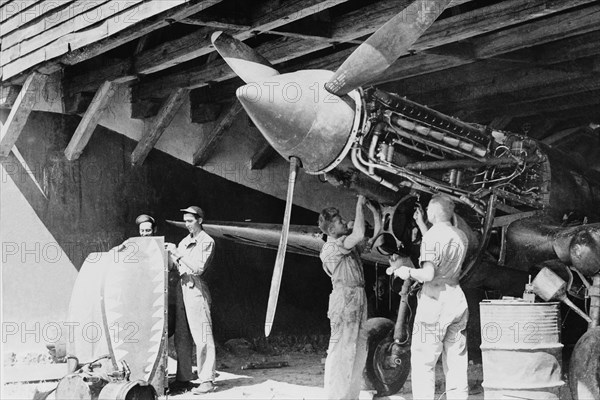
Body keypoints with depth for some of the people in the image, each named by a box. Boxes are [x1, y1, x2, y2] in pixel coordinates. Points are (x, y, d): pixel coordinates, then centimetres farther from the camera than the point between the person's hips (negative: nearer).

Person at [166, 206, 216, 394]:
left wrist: (180, 254, -15)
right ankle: (183, 377, 15)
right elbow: (175, 268, 18)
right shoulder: (184, 241, 18)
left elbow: (199, 268, -13)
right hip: (182, 287, 8)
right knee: (180, 336, 8)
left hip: (196, 289, -7)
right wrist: (170, 255, 1)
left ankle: (207, 380, -7)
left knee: (202, 337, -8)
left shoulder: (206, 241, -4)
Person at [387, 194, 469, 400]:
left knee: (423, 361, -2)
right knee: (456, 363, 11)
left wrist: (405, 271, -6)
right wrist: (421, 224, 33)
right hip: (458, 300, 7)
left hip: (435, 300, -7)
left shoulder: (433, 235, -11)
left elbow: (428, 274, -21)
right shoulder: (461, 236, 12)